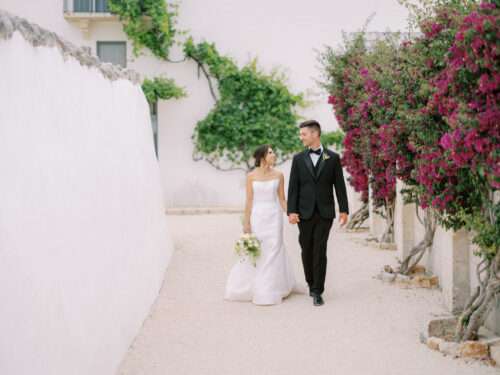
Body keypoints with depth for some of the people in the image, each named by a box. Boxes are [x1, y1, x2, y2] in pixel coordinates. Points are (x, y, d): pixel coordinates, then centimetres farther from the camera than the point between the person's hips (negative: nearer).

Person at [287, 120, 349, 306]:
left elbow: (339, 185, 3)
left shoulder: (333, 157, 3)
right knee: (307, 250, 8)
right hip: (305, 212, 2)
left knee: (320, 251, -7)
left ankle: (317, 292, -5)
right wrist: (291, 211, -7)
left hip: (325, 212, -2)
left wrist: (344, 210, 0)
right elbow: (293, 187, 2)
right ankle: (311, 283, 28)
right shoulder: (298, 158, 5)